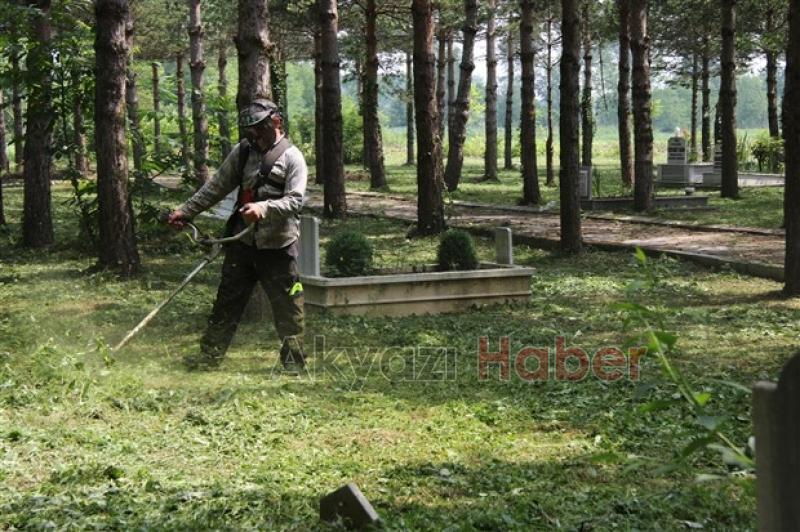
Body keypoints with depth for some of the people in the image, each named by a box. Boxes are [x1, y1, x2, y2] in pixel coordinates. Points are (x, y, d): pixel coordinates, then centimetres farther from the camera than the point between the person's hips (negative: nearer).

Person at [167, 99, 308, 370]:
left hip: (278, 245, -5)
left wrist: (264, 208, -31)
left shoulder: (292, 157, -6)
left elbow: (295, 201, -16)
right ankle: (209, 355, 20)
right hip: (243, 242, 5)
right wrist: (186, 210, 11)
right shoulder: (243, 151, 9)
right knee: (227, 299, 11)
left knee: (288, 306, 1)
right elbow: (217, 186, 14)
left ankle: (294, 362, 12)